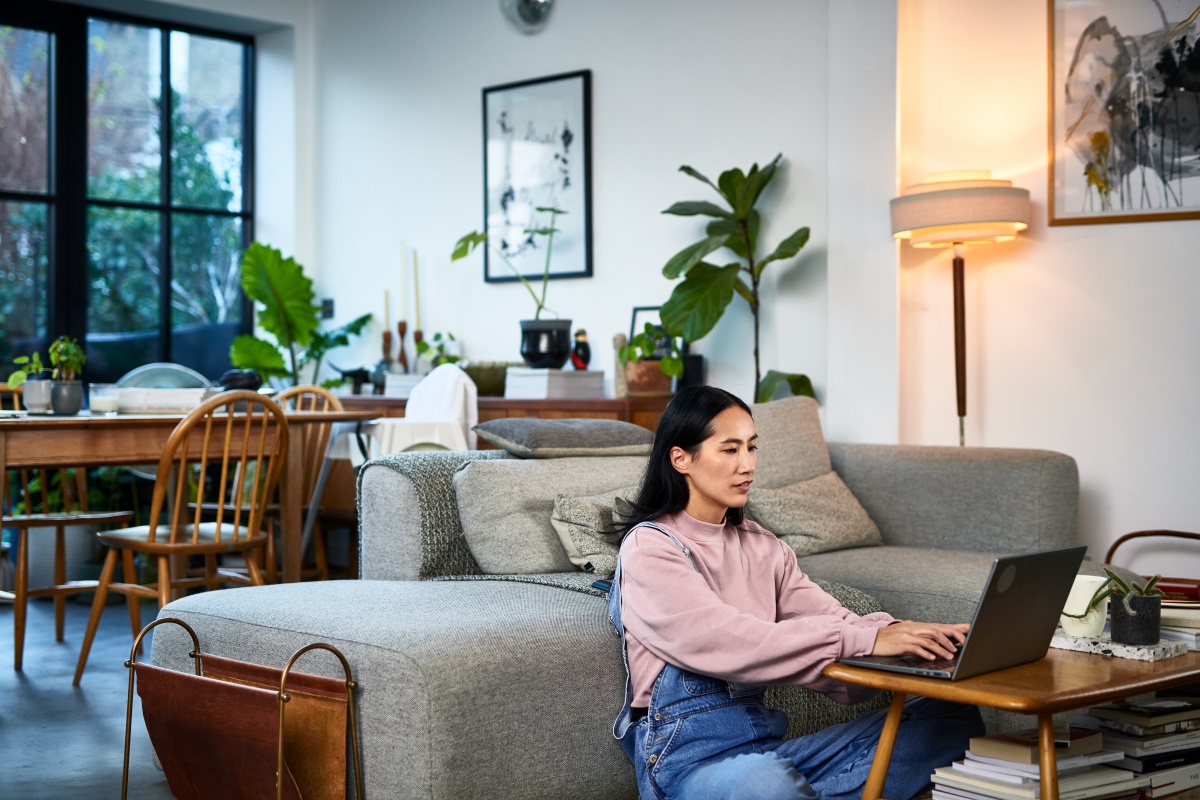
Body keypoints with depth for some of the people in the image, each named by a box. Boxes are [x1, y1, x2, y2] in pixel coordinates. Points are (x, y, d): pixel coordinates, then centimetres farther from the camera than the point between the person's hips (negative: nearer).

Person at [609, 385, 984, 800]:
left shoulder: (763, 548, 18)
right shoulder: (648, 548, -5)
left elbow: (833, 619, 5)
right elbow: (730, 644, -18)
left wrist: (915, 635, -16)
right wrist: (866, 641, -25)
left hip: (765, 744, 8)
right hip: (687, 755, -8)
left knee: (954, 718, -8)